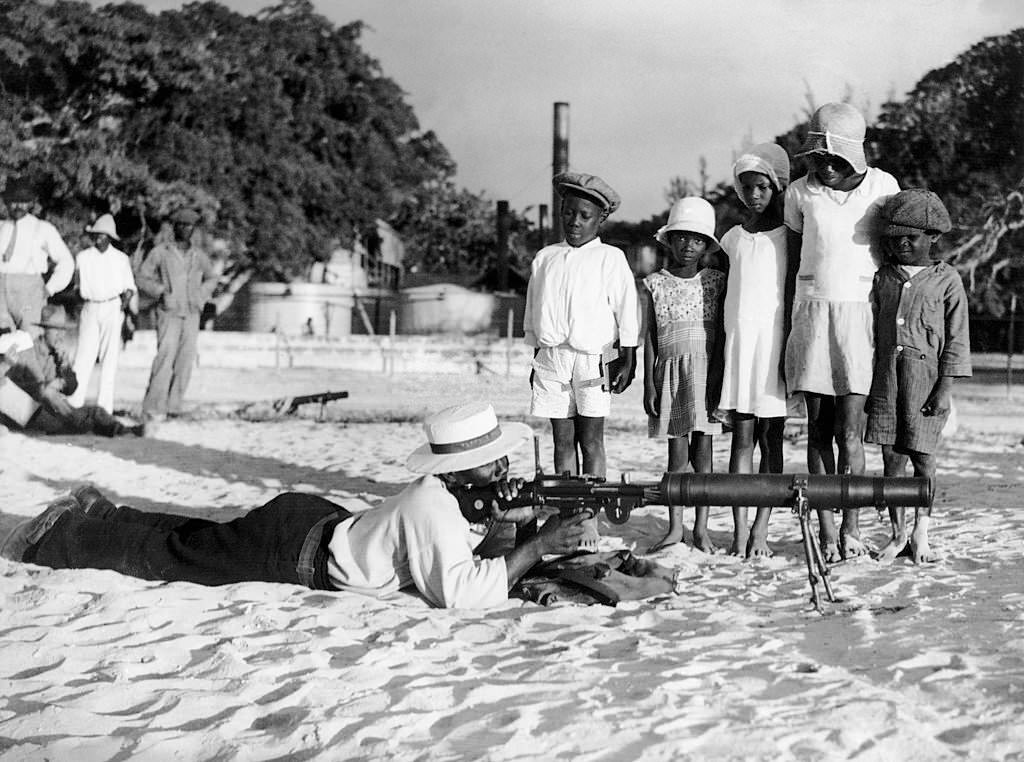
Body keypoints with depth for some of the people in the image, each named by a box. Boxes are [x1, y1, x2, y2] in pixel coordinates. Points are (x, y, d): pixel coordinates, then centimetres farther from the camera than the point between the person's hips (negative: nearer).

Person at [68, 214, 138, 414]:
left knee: (110, 356, -2)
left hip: (113, 309, -1)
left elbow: (129, 286, 7)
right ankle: (74, 401, -8)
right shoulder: (83, 257, 8)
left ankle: (105, 405, 1)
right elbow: (77, 285, 15)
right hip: (90, 308, 1)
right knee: (83, 355, -6)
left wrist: (127, 298, -10)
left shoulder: (121, 259, 5)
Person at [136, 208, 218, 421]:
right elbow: (141, 277, 5)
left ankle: (173, 405, 9)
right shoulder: (160, 251, -1)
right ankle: (153, 406, -13)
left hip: (192, 315, 4)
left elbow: (211, 278, 26)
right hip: (169, 313, -4)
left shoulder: (199, 255, 9)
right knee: (165, 357, -16)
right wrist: (161, 291, -8)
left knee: (185, 361, 1)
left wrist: (202, 297, 9)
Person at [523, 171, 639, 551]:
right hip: (552, 357, 4)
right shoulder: (545, 258, 13)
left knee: (591, 440, -2)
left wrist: (627, 359, -7)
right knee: (562, 440, 5)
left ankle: (589, 520, 0)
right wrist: (537, 357, 17)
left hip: (593, 357, -4)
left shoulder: (610, 259, 1)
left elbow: (626, 312, -2)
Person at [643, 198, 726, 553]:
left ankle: (701, 528, 8)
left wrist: (716, 378, -8)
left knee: (702, 451, 2)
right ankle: (675, 526, 9)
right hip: (669, 372, 0)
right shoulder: (655, 284, 4)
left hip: (706, 371, 0)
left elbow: (720, 334, 1)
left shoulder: (716, 282, 3)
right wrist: (649, 385, 0)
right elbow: (649, 338, 4)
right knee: (677, 451, 2)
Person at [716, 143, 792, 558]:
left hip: (776, 338, -2)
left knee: (771, 438, 0)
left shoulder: (789, 236, 4)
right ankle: (739, 529, 1)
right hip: (738, 337, 3)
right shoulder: (733, 237, 12)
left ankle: (761, 530, 3)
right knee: (742, 436, 1)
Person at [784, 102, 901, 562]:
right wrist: (788, 329, 10)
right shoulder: (801, 193, 4)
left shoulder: (882, 187, 2)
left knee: (849, 431, -6)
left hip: (861, 312, -1)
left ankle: (851, 527, 4)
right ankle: (826, 529, 6)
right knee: (818, 428, 1)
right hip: (812, 313, 2)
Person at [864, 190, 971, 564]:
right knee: (891, 456, 4)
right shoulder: (882, 277, 10)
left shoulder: (947, 280, 1)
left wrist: (945, 388, -7)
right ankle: (897, 534, 15)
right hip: (886, 376, 3)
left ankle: (920, 535, 14)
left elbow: (956, 340, -1)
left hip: (926, 377, -3)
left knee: (923, 457, 1)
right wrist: (866, 381, 9)